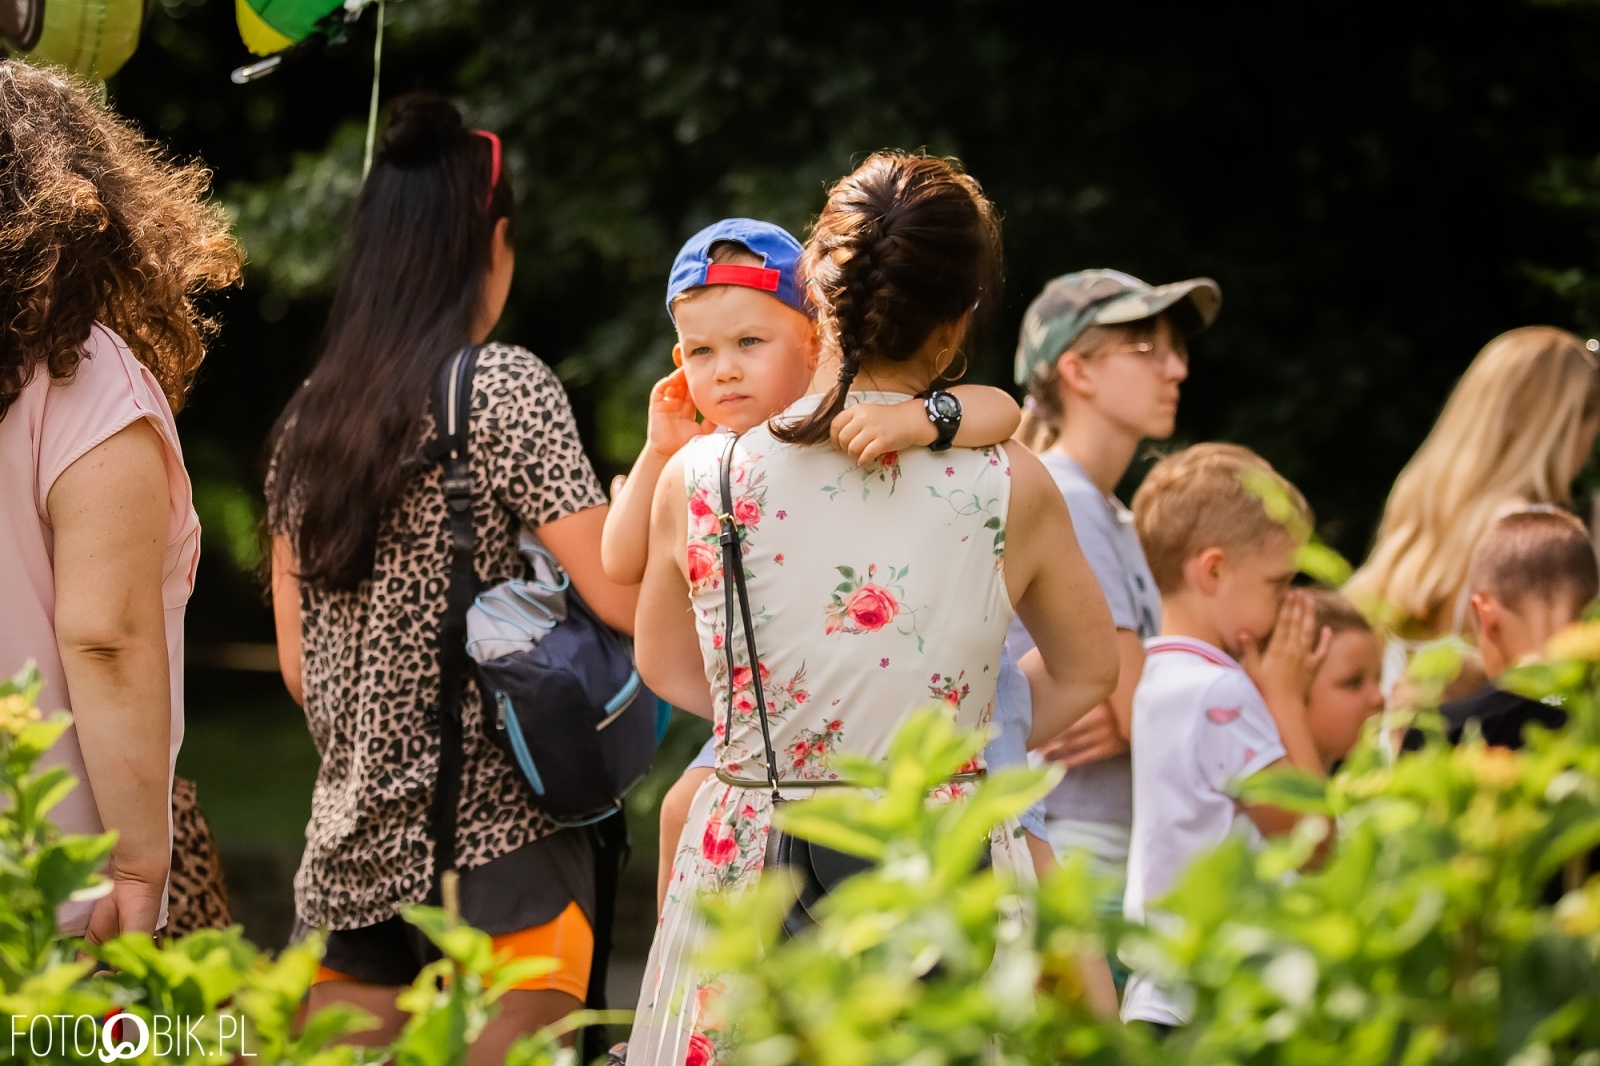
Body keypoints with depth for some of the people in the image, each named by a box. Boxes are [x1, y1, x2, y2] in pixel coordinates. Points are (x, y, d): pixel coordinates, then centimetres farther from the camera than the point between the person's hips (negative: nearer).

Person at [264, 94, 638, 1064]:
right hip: (497, 838, -6)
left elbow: (298, 665, 14)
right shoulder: (505, 387, -7)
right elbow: (622, 597, -13)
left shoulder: (309, 418, 11)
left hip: (350, 847, 6)